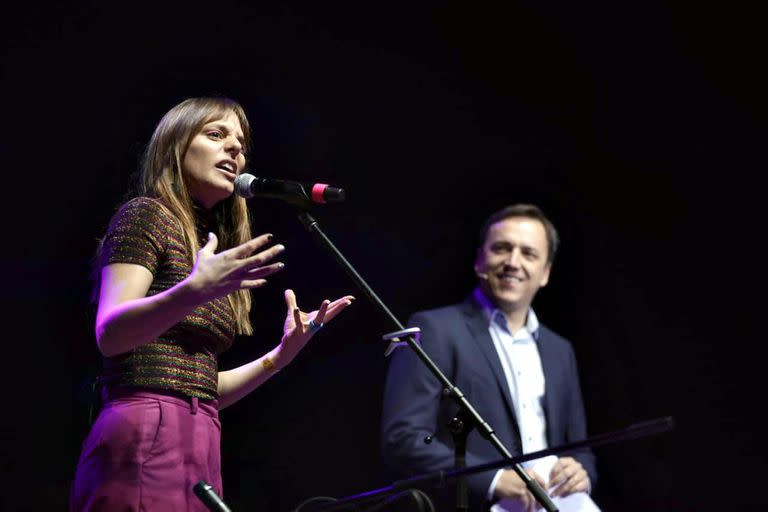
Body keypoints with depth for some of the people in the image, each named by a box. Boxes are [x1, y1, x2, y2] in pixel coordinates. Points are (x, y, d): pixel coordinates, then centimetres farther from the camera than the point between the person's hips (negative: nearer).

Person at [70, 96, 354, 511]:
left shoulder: (209, 247, 24)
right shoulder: (145, 215, 2)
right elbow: (109, 334, -14)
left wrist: (282, 354, 13)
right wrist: (194, 291, -28)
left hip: (197, 447, 8)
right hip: (146, 437, -8)